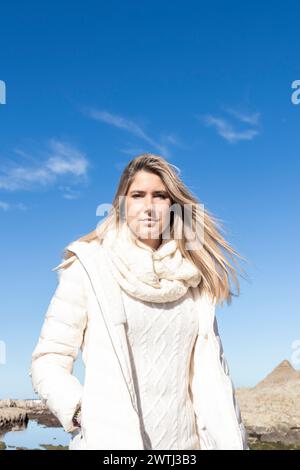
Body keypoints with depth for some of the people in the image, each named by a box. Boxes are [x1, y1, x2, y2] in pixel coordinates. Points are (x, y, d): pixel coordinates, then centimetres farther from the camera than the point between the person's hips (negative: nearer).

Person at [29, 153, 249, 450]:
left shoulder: (193, 278, 4)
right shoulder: (90, 268, -7)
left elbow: (210, 367, 6)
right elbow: (48, 361, -6)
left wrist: (233, 442, 2)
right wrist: (88, 416, -20)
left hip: (186, 442, 4)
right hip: (111, 439, -3)